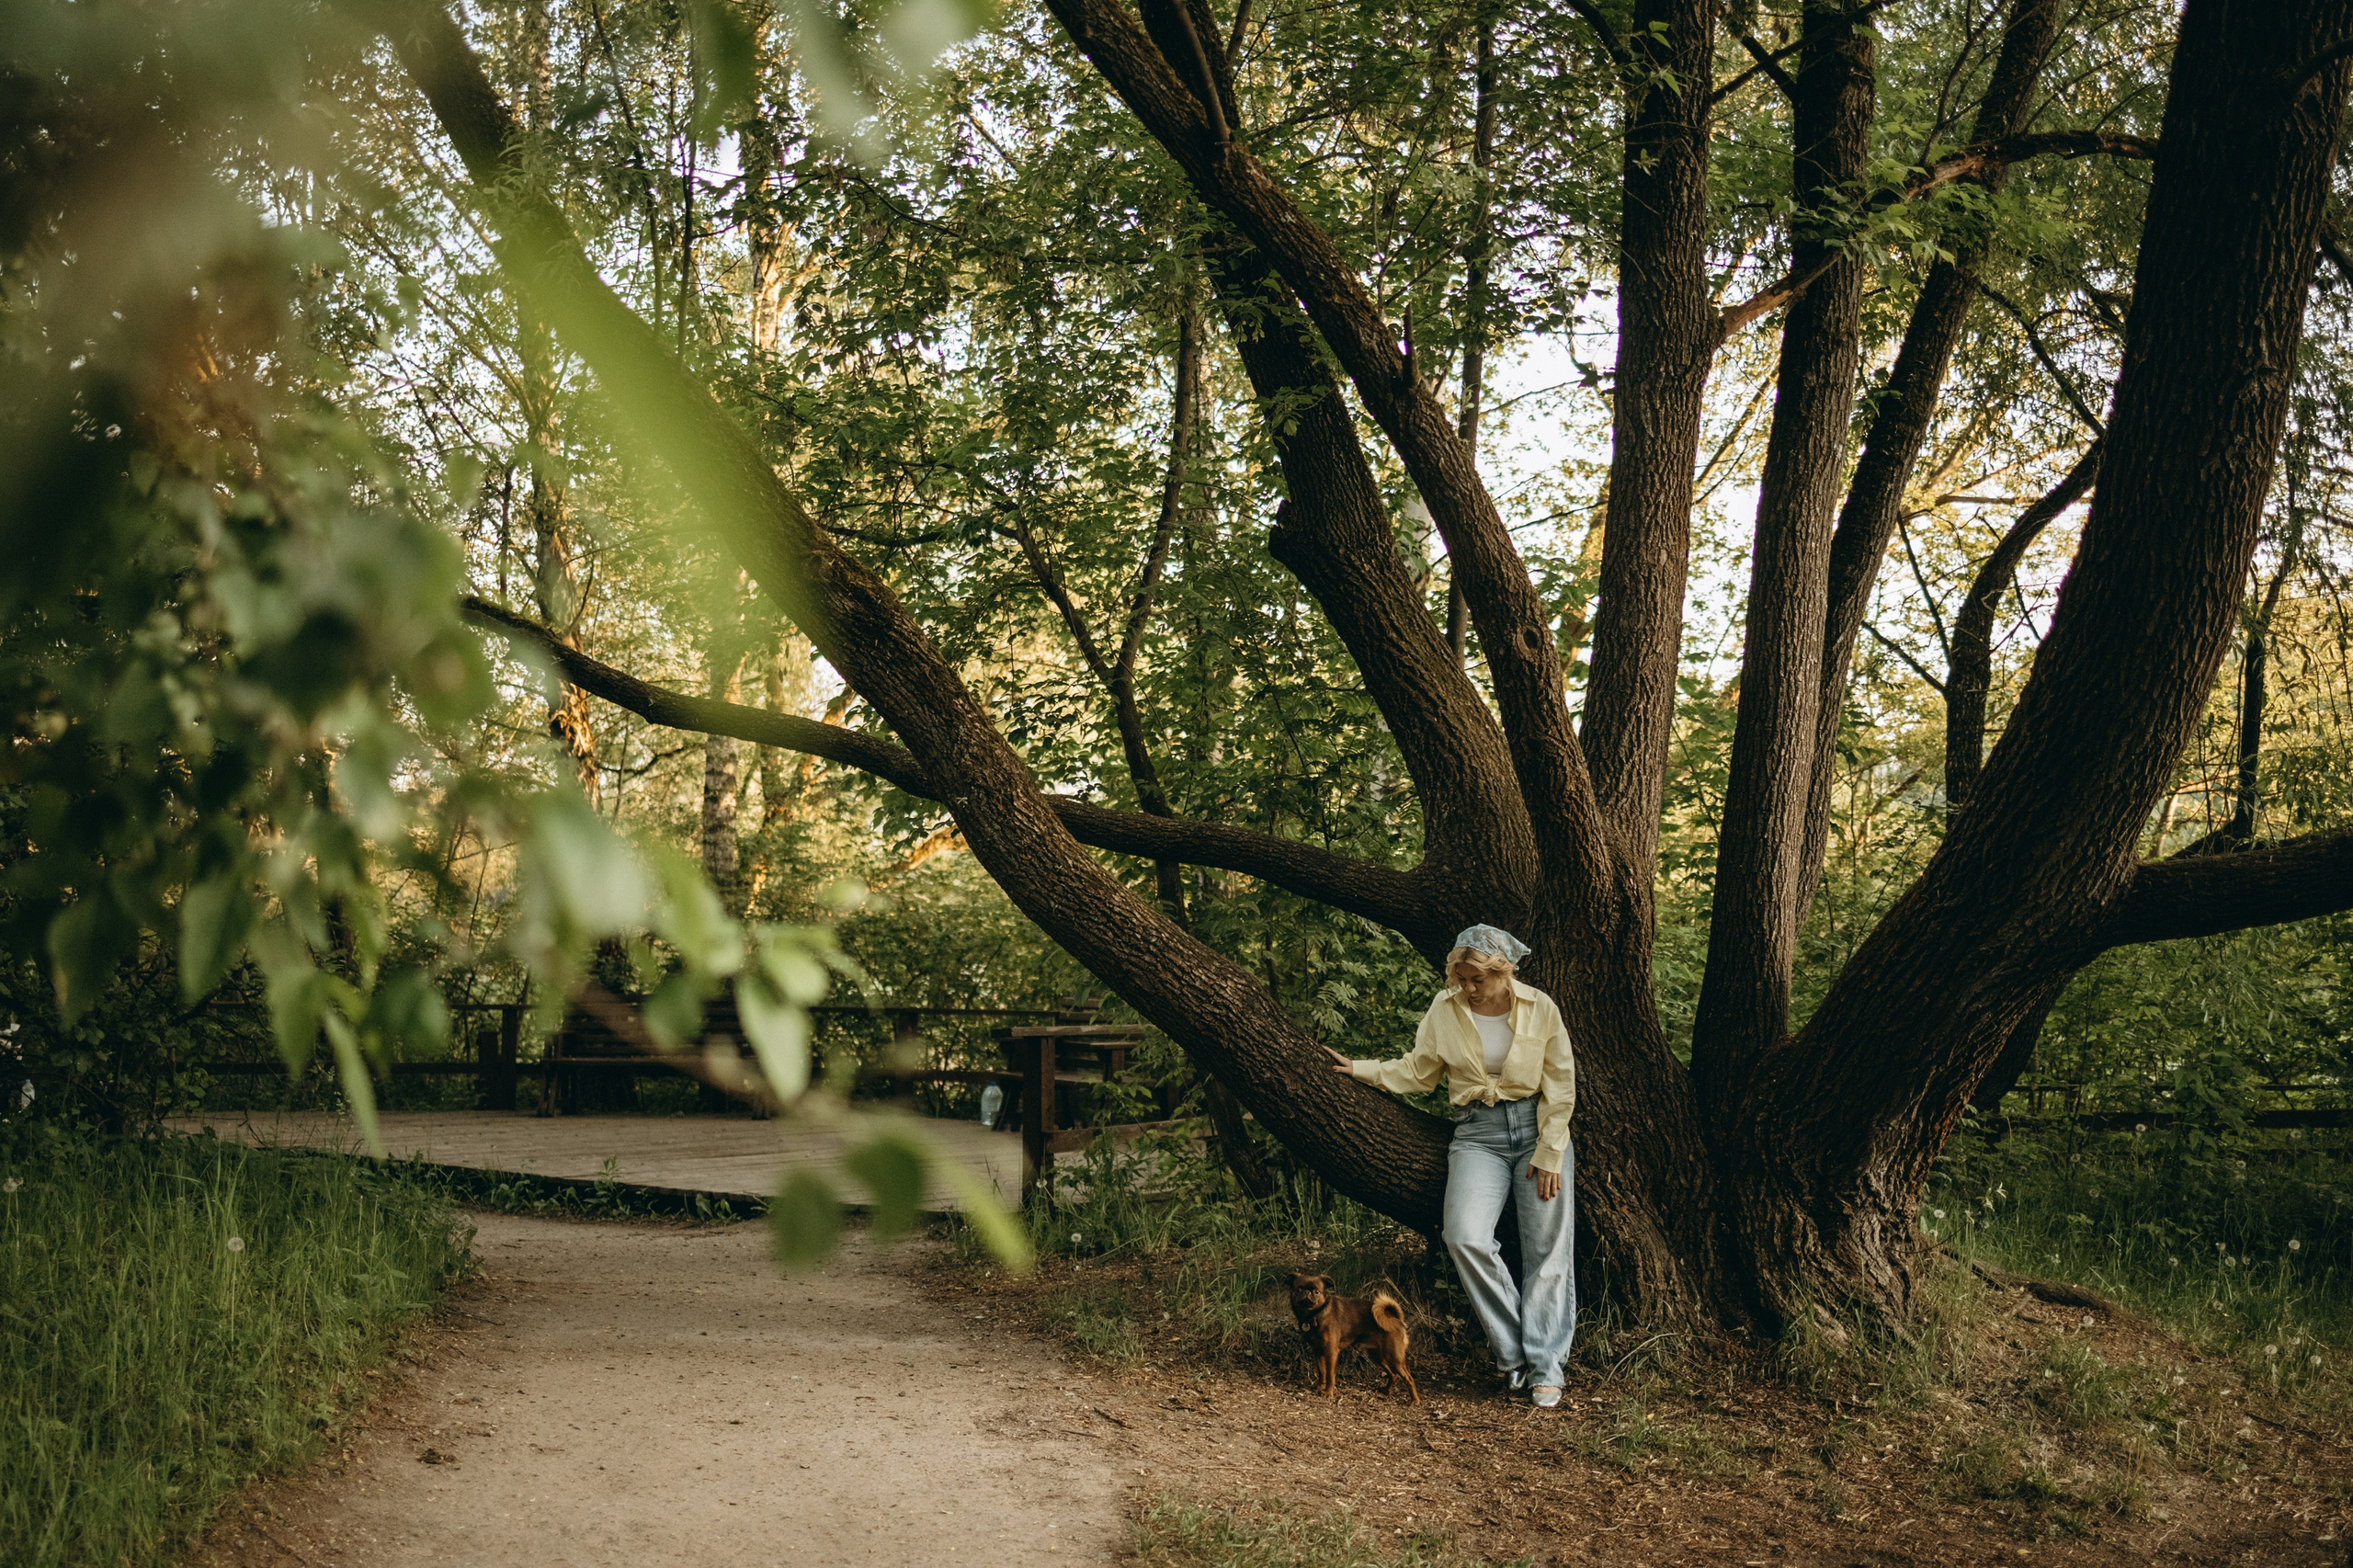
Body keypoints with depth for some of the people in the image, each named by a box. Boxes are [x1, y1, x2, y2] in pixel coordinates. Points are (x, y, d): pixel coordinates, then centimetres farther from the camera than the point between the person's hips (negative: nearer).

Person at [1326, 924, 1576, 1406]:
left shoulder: (1540, 1009, -6)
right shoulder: (1445, 1011, -1)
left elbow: (1560, 1087, -1)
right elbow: (1418, 1072, 12)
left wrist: (1550, 1155, -5)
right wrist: (1362, 1070, 2)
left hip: (1537, 1127, -1)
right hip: (1478, 1134, 1)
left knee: (1548, 1252, -3)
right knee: (1466, 1238, -21)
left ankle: (1544, 1367, 6)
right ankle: (1514, 1352, -8)